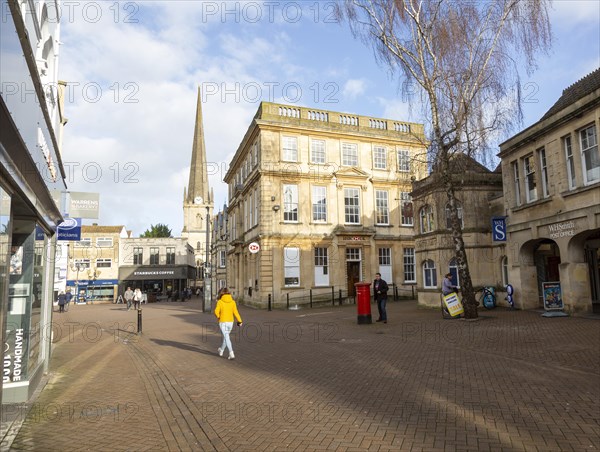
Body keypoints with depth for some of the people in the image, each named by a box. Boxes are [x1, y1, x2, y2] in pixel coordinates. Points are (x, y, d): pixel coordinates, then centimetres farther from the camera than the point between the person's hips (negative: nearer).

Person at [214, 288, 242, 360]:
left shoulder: (220, 301, -10)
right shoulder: (232, 302, -2)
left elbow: (216, 311, -15)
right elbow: (235, 312, -7)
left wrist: (218, 316, 6)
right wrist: (239, 321, -4)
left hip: (223, 322, -4)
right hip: (230, 322, 4)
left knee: (227, 338, -2)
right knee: (226, 336, 22)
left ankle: (232, 354, -10)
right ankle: (221, 350, 40)